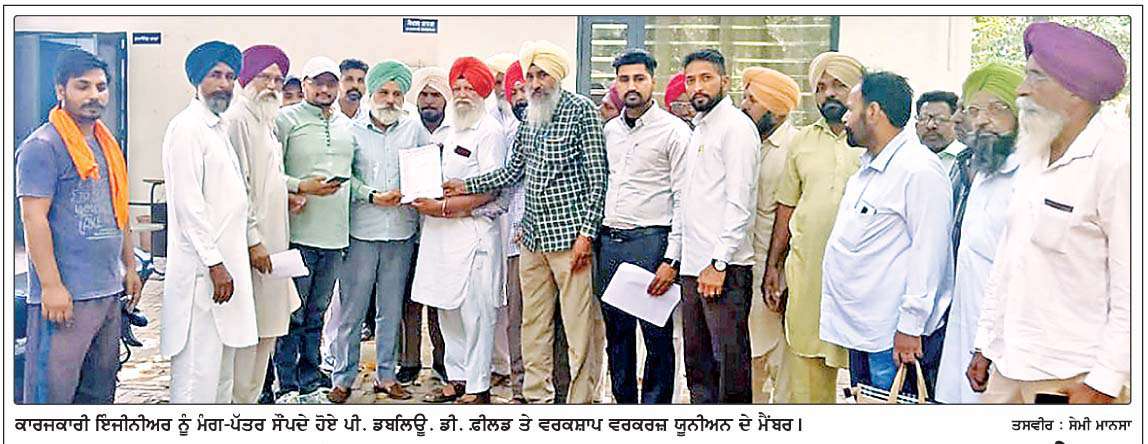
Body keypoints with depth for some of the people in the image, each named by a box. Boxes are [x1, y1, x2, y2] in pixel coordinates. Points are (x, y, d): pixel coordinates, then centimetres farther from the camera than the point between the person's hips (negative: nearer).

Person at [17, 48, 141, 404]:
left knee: (100, 391, 15)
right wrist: (51, 285, -19)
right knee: (53, 391, -5)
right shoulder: (43, 146, -9)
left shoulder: (106, 144, 16)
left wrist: (130, 267, 20)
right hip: (65, 294, -8)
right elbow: (34, 219, -14)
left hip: (109, 292, 8)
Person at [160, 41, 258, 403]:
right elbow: (188, 203, -18)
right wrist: (215, 264, -19)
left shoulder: (219, 128, 17)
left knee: (222, 362, 16)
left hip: (224, 261, 10)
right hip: (202, 268, -10)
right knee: (198, 366, -6)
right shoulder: (187, 127, -12)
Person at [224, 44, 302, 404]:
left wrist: (287, 195, 13)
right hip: (252, 242, -10)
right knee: (248, 331, -4)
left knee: (267, 327, 14)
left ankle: (250, 397, 24)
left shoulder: (266, 120, 17)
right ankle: (240, 400, 5)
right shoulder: (237, 118, -12)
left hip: (270, 239, 10)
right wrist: (252, 240, -19)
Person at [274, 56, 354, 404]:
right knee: (293, 315, 0)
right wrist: (302, 187, -19)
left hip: (335, 235, 6)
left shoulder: (346, 126, 17)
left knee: (316, 314, 14)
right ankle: (287, 387, 11)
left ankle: (310, 384, 23)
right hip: (298, 233, -6)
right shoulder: (286, 120, -3)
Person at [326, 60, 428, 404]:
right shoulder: (353, 130, 4)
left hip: (401, 233, 2)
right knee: (352, 308, 1)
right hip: (362, 231, -2)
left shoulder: (414, 128, 9)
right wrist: (372, 196, -14)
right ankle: (343, 378, 12)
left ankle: (386, 375, 21)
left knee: (391, 309, 10)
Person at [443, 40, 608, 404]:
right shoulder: (528, 119, 14)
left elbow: (598, 176, -9)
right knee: (533, 323, 13)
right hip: (533, 235, 7)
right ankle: (537, 396, 24)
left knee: (581, 325, -3)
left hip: (570, 236, -7)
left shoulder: (581, 110, -5)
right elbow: (513, 171, 22)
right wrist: (465, 186, 15)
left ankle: (581, 402, 6)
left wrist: (586, 233, -15)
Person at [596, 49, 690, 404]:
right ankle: (624, 403, 25)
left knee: (657, 335, 0)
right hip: (609, 241, 6)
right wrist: (589, 235, 13)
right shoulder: (610, 129, 14)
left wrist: (672, 259, -14)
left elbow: (683, 199, -8)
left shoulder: (674, 131, -4)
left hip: (650, 241, -6)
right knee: (616, 332, 13)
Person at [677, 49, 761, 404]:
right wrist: (684, 258, 18)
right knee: (698, 364, 14)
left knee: (730, 360, -3)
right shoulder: (699, 129, 20)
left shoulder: (736, 126, -8)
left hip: (724, 268, -9)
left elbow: (740, 203, -16)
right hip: (693, 266, 9)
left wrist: (719, 262, -20)